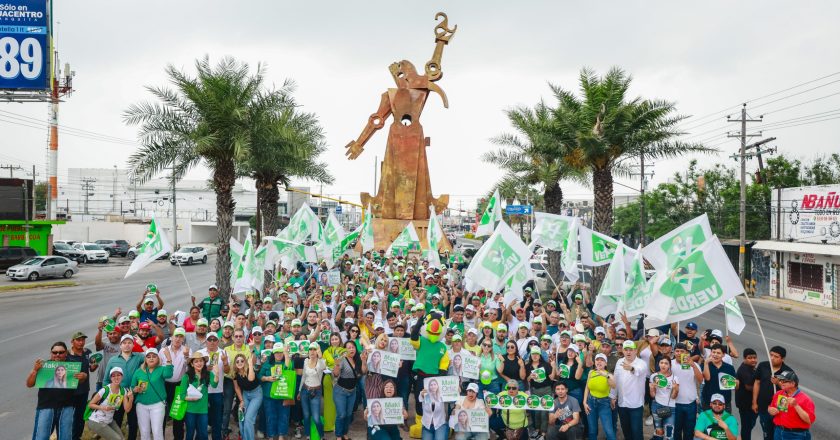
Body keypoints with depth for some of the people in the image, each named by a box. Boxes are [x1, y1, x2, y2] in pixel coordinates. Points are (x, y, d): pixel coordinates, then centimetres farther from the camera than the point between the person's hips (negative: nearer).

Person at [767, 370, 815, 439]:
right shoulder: (778, 394, 6)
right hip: (779, 433, 6)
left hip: (797, 435, -6)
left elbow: (810, 420, -19)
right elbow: (771, 408, 22)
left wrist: (796, 406, -26)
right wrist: (770, 410, -3)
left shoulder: (805, 399, -11)